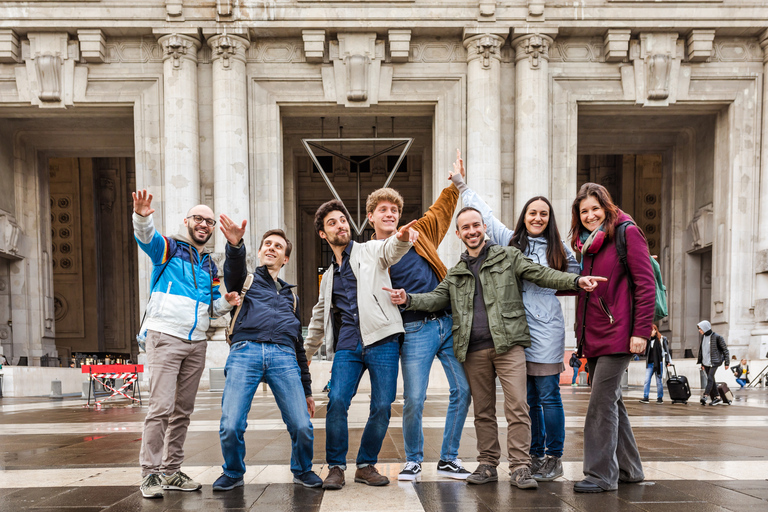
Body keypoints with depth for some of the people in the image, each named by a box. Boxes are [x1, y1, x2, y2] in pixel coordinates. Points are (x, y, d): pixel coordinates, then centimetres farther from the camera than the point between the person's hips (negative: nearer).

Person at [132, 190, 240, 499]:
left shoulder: (210, 266, 20)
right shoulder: (168, 248, 3)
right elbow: (146, 237, -19)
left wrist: (226, 302, 2)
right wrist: (142, 217, -41)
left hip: (196, 343, 6)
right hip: (165, 337, -6)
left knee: (183, 410, 8)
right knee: (161, 407, -12)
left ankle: (172, 472, 16)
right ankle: (151, 473, -5)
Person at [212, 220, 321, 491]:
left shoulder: (290, 294, 32)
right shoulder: (246, 281, 22)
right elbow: (233, 268, -5)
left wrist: (306, 390, 25)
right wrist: (235, 244, -30)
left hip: (284, 357, 3)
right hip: (245, 352, -2)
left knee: (302, 426, -11)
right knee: (231, 426, -14)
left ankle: (302, 471, 19)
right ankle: (233, 473, 15)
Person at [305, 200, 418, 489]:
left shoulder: (370, 251, 10)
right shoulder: (328, 276, 24)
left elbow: (391, 250, -15)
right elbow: (319, 319, 34)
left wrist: (402, 238, -39)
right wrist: (305, 353, 34)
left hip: (382, 341, -3)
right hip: (347, 347, 3)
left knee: (382, 406, -6)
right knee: (337, 401, -14)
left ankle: (366, 465, 13)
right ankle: (336, 467, 2)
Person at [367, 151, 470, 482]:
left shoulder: (417, 234, 12)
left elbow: (441, 210, 28)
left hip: (449, 322, 4)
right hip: (415, 330, -4)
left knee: (462, 389, 2)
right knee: (414, 400, -7)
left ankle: (448, 459, 17)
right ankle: (413, 460, 18)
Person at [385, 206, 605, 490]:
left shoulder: (508, 256, 9)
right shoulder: (456, 272, 20)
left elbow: (541, 274, 1)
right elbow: (438, 298, 12)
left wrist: (576, 280, -14)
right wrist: (408, 299, -7)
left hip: (507, 344, -3)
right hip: (474, 350, 4)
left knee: (517, 407, -10)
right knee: (483, 410, 9)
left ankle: (520, 468, -5)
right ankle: (488, 465, 18)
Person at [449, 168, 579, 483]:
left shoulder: (558, 249, 9)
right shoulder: (509, 241, 11)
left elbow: (575, 276, 24)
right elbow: (483, 213, 21)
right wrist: (461, 185, 27)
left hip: (546, 327, -2)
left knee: (548, 395, -2)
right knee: (528, 398, 7)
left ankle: (554, 459, 9)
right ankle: (536, 456, 19)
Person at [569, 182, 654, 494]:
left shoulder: (627, 233, -5)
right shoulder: (586, 243, 17)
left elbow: (646, 285, -11)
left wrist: (641, 331, -16)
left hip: (617, 334, -8)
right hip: (592, 336, 8)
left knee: (601, 403, -9)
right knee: (611, 402, 13)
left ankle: (601, 475, -1)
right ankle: (629, 469, 24)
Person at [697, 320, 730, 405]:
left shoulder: (717, 337, -10)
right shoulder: (702, 337, 10)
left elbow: (725, 350, -6)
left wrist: (726, 363, -8)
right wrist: (701, 363, 20)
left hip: (714, 362, -7)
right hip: (706, 362, 7)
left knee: (710, 378, -17)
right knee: (711, 380, 8)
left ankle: (705, 396, -26)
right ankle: (717, 397, 15)